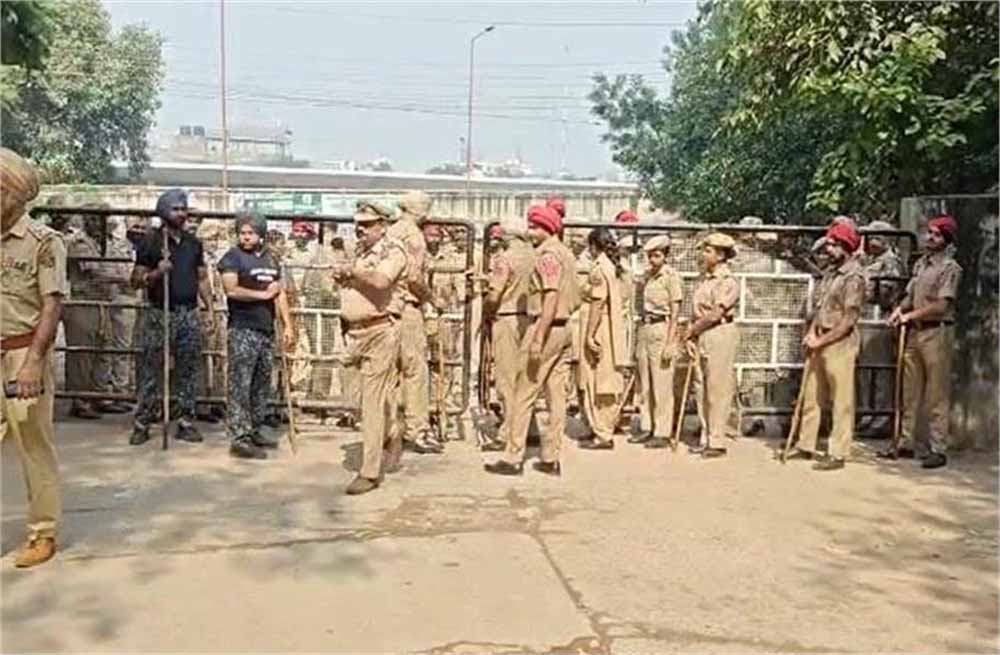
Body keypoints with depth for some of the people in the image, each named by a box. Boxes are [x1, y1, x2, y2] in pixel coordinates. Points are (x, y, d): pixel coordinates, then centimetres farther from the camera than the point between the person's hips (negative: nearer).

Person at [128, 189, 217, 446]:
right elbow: (136, 280, -1)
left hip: (189, 314, 4)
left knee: (188, 372, 5)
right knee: (152, 372, -1)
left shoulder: (193, 242, 12)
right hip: (159, 314, -4)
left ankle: (185, 423, 13)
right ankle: (142, 424, 6)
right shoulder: (150, 242, -1)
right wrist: (157, 273, -20)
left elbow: (202, 278, 15)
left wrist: (210, 309, 8)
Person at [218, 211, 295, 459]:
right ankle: (239, 439, -4)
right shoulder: (232, 257, -4)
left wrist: (288, 325, 8)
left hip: (266, 330, 7)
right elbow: (232, 290, -18)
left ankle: (254, 432, 21)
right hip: (243, 330, -7)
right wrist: (263, 294, -10)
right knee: (240, 386, -6)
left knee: (262, 385, 11)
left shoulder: (271, 259, 15)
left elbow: (280, 294, 15)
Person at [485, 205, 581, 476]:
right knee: (557, 396, 8)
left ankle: (513, 458, 1)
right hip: (564, 329, 9)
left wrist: (538, 339, -24)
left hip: (546, 328, -9)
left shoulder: (547, 255, -12)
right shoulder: (565, 253, 16)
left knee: (524, 394, -3)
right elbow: (575, 301, 18)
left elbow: (551, 298, -22)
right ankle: (551, 458, 13)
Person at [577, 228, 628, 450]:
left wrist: (589, 335, -19)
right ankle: (606, 430, 21)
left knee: (596, 383, -4)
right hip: (613, 333, 9)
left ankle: (602, 435, 0)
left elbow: (598, 304, -19)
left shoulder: (599, 269, -14)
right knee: (608, 383, 13)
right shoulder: (613, 267, 13)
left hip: (599, 331, -9)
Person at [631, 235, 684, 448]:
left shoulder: (671, 276, -9)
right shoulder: (648, 275, 13)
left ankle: (663, 432, 3)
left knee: (662, 385, -4)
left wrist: (670, 342, -16)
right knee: (645, 385, 11)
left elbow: (675, 313, -11)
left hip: (662, 330, -8)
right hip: (645, 329, 8)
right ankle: (647, 427, 20)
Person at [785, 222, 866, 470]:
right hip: (820, 343, 9)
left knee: (841, 402, -1)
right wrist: (811, 332, 2)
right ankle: (806, 446, 24)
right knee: (810, 396, 14)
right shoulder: (831, 271, 13)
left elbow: (848, 321, -17)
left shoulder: (854, 277, -13)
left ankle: (838, 454, 6)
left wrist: (821, 341, -14)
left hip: (840, 344, -9)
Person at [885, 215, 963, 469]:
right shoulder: (920, 263, 14)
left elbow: (941, 306, -15)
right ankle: (906, 444, 19)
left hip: (937, 332, -7)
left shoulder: (950, 268, -8)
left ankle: (939, 450, 3)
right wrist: (899, 310, -1)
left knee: (937, 396, -2)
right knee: (910, 393, 11)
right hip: (914, 332, 7)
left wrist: (910, 315, -11)